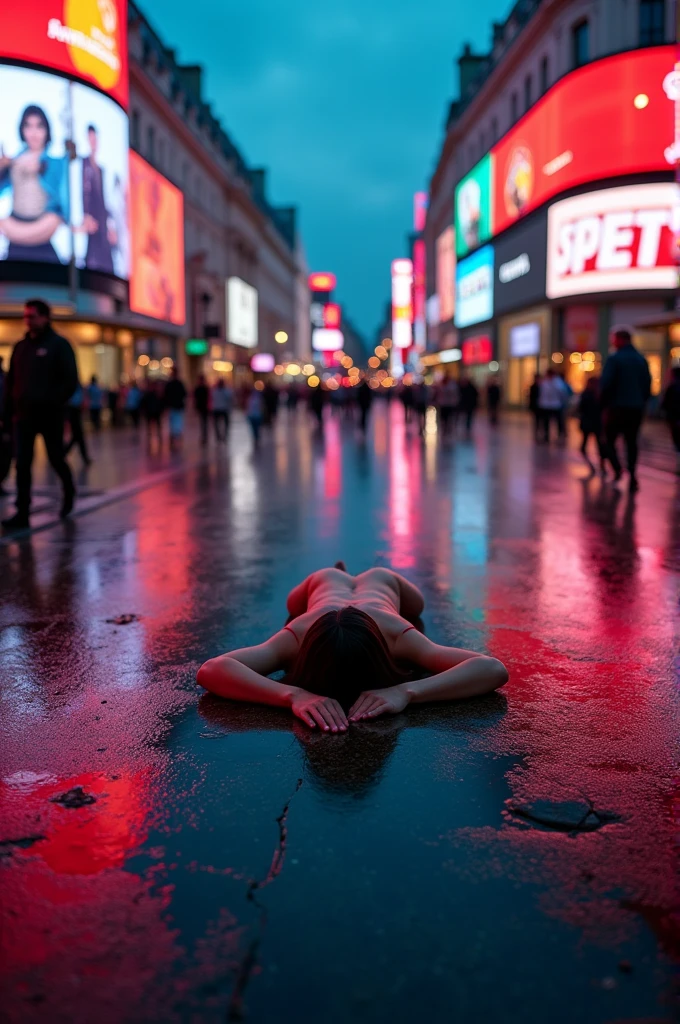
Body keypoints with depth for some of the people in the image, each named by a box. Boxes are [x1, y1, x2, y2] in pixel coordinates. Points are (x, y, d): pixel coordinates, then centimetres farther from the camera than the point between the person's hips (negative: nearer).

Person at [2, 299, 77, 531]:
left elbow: (70, 381, -9)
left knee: (56, 459, 10)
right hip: (24, 416, 4)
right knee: (22, 464, -4)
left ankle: (68, 492, 38)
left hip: (49, 416, -4)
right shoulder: (20, 347, 12)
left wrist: (53, 404, -16)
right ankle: (22, 513, -3)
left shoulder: (59, 345, -3)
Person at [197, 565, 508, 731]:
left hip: (381, 581, 0)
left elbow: (495, 669, -61)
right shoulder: (298, 637, -50)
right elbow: (210, 670, -63)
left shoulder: (397, 636, -51)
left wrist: (407, 692, -74)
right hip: (325, 582, 0)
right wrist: (293, 695, -78)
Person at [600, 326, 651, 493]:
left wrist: (604, 404, -3)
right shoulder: (642, 359, 9)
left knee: (610, 440, 7)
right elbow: (648, 385, 10)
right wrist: (641, 402, 16)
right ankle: (632, 477, 4)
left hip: (618, 407, -5)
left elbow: (606, 385, -15)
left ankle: (617, 469, -14)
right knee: (631, 443, 11)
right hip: (636, 409, 5)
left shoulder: (614, 359, -10)